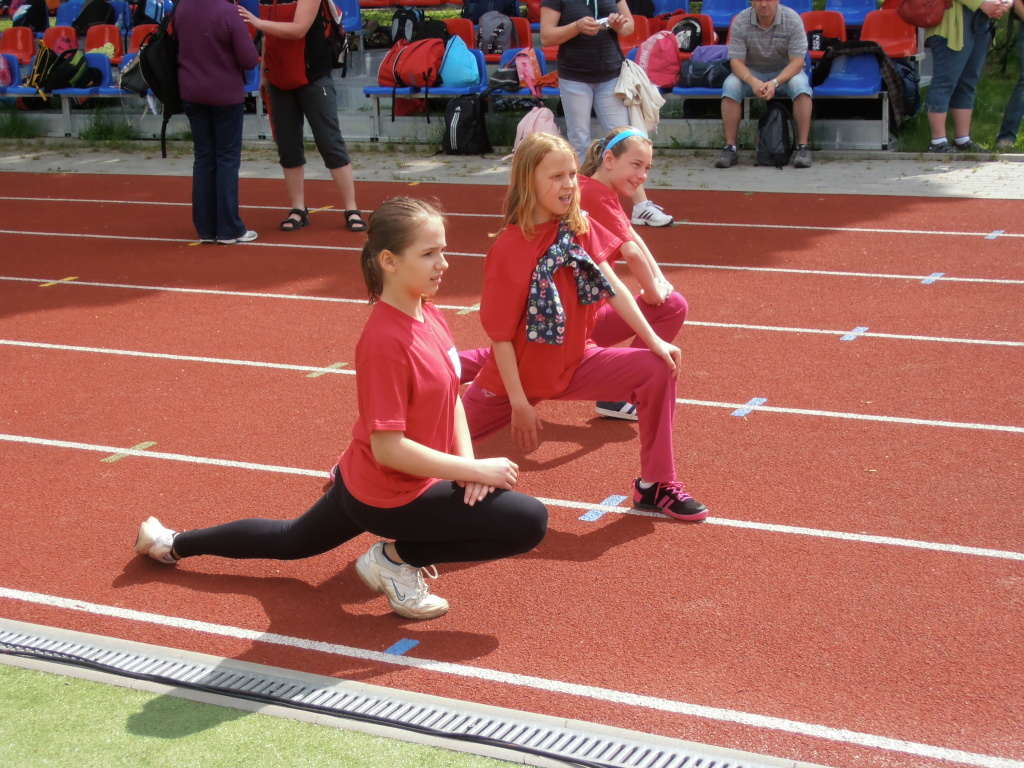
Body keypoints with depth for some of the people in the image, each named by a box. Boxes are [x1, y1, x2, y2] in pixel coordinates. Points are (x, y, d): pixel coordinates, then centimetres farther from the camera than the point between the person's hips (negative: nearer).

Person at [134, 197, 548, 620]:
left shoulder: (429, 315, -1)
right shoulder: (385, 342, -28)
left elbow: (452, 395, 8)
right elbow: (388, 448, -28)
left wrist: (467, 462, -6)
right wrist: (475, 470, -23)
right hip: (392, 497, -9)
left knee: (291, 540, 32)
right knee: (530, 522, -14)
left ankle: (174, 543, 41)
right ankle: (398, 559, -3)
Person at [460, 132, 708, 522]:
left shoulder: (581, 227, -6)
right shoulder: (509, 249, -23)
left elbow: (612, 285, -9)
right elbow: (501, 334, -19)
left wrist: (655, 341, -17)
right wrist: (519, 403, -17)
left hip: (575, 362, 5)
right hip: (517, 373, -4)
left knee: (657, 369, -12)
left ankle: (654, 485, -1)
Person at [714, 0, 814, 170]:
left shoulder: (793, 20, -16)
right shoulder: (740, 22, -13)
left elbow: (797, 62, -19)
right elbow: (736, 61, -15)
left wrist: (775, 83, -36)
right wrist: (752, 81, -36)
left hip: (785, 72, -1)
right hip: (752, 73, 1)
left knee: (800, 84, -33)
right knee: (730, 85, -28)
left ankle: (803, 147, -29)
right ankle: (730, 148, -25)